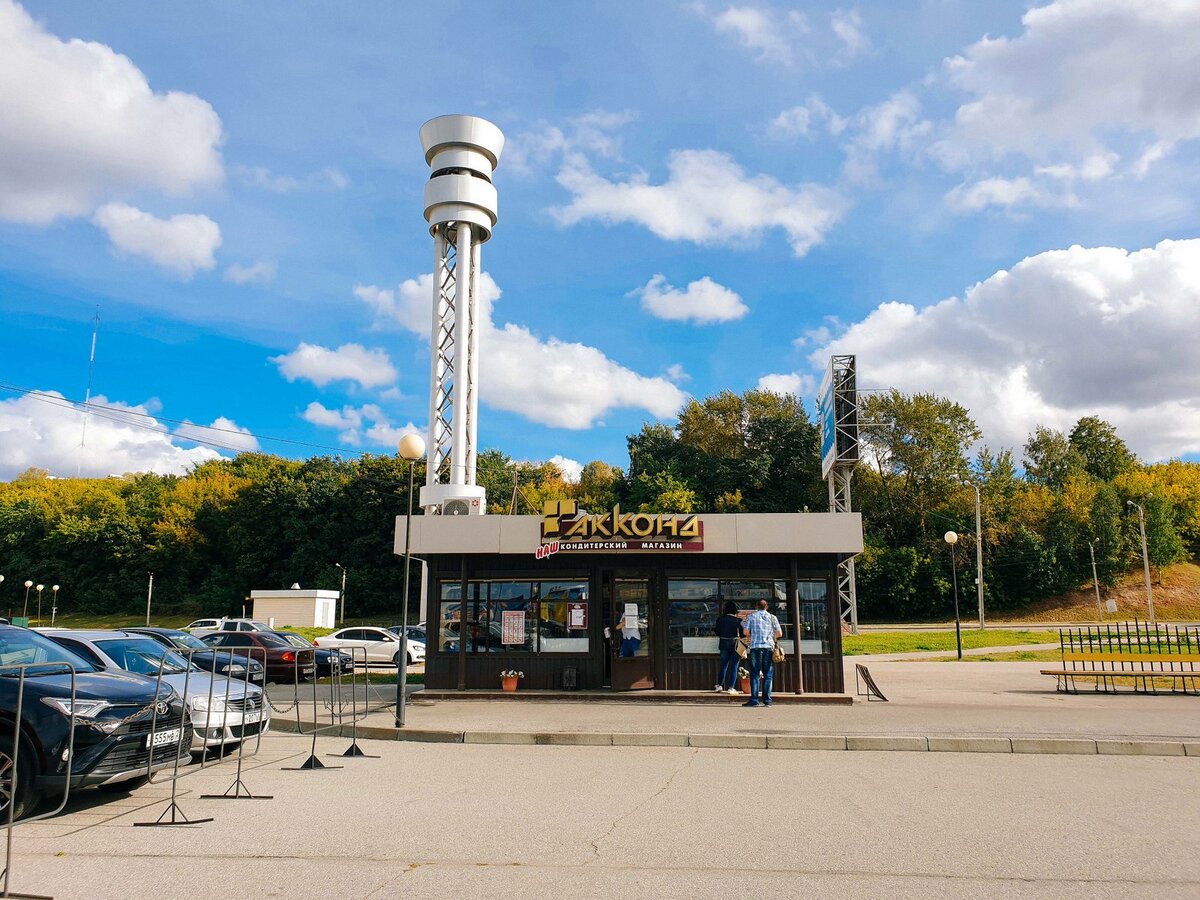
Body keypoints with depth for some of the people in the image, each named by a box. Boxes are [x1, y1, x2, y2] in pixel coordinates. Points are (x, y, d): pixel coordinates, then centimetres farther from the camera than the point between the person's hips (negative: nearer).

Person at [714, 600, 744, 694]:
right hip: (735, 645, -3)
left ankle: (719, 685, 16)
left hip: (724, 645, 3)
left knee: (723, 665, 16)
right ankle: (731, 687, 2)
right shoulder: (738, 621, -12)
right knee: (734, 666, 4)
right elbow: (743, 633, -7)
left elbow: (717, 633, 4)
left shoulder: (720, 620, -2)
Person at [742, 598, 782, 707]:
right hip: (769, 647, 1)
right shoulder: (772, 617, 8)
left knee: (755, 674, 0)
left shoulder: (751, 616, 5)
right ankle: (767, 700, 2)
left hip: (755, 647, -1)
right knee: (768, 675, 5)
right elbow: (779, 634, 7)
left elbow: (746, 632, 2)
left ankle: (754, 699, -6)